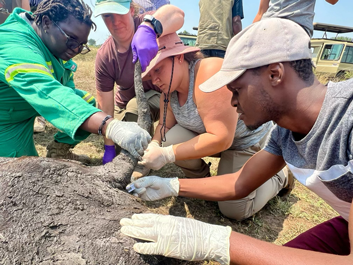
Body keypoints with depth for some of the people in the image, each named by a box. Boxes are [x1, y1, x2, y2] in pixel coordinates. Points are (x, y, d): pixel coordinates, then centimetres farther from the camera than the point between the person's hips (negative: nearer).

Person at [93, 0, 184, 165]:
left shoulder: (144, 22, -22)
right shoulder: (104, 57, -18)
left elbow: (176, 14, -46)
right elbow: (105, 109, -17)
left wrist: (147, 29, -66)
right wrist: (109, 148, -15)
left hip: (161, 95, -3)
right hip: (127, 106, 3)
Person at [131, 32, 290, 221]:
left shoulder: (210, 74, -34)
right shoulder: (169, 90, -9)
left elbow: (221, 138, -36)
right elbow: (165, 126, -1)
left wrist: (167, 154, -35)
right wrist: (154, 146, -22)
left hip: (251, 141, -6)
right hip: (218, 138, 7)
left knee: (234, 210, -6)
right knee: (173, 139, -19)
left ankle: (279, 177, 19)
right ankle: (202, 181, 9)